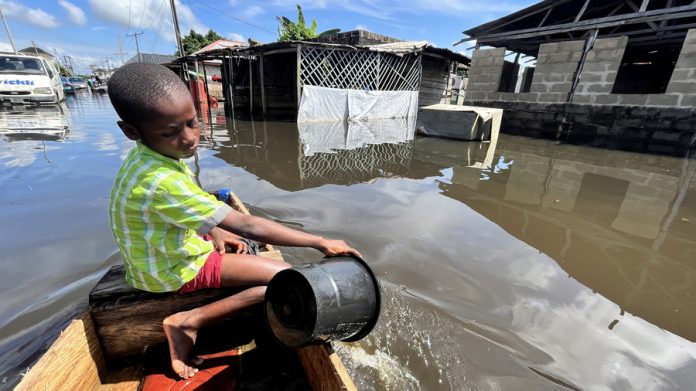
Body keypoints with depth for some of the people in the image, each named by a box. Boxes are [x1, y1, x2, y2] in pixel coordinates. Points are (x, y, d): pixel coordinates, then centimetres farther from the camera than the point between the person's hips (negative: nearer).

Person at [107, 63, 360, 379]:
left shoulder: (149, 154, -4)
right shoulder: (162, 182, -34)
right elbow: (246, 226, -35)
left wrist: (215, 232, -1)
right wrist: (320, 242, -30)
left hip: (169, 250, 9)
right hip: (178, 269, -9)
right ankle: (189, 321, -6)